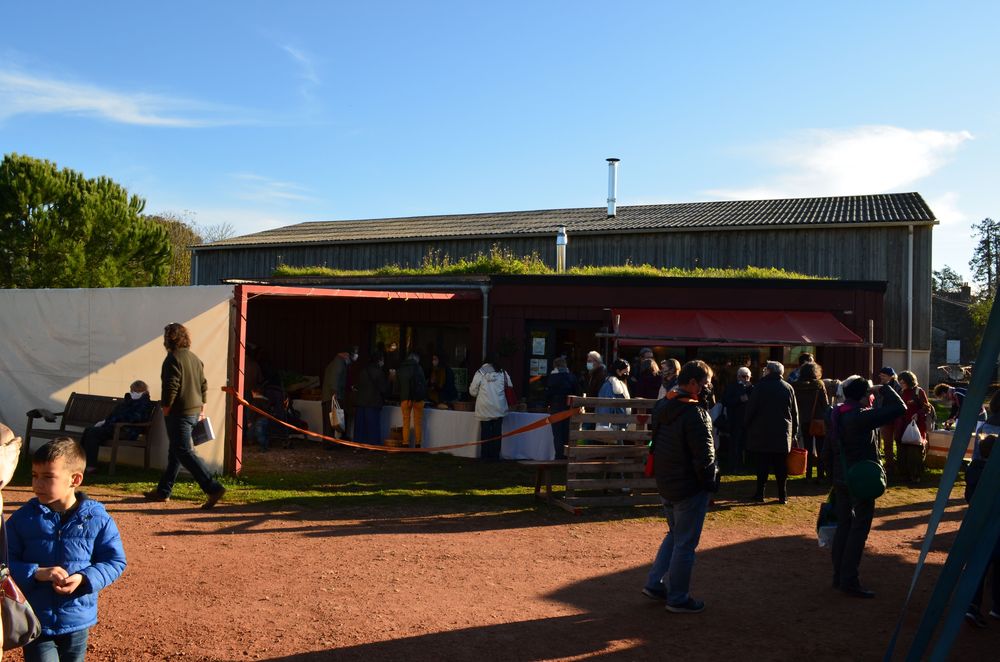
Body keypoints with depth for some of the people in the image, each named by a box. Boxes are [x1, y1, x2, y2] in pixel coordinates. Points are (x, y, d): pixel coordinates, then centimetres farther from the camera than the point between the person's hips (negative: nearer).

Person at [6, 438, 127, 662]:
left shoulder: (97, 519, -9)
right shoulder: (23, 518, -6)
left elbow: (115, 561, -3)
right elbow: (6, 561, -3)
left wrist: (84, 579, -19)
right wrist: (36, 573, -21)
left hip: (78, 621, 1)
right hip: (35, 621, -1)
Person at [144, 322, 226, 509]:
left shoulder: (173, 359, -13)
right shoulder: (195, 358, 14)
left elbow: (171, 388, -20)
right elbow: (204, 385, 17)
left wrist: (166, 410, -10)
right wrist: (202, 408, 22)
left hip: (179, 414, -9)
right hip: (194, 412, 9)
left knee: (185, 453, -9)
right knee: (174, 452, 17)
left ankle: (213, 488, -17)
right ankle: (163, 491, 26)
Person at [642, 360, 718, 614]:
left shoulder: (661, 407, 5)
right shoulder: (695, 413, -22)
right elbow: (704, 456, -21)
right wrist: (711, 483, -8)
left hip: (665, 485, 8)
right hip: (690, 488, -8)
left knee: (674, 534, 24)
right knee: (685, 544, 4)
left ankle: (655, 583, 24)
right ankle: (678, 598, 15)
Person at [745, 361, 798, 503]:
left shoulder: (761, 386, -6)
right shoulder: (788, 388, 4)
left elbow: (751, 408, -7)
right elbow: (795, 412, 9)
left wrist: (747, 424, 6)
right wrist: (794, 431, 16)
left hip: (762, 433, -2)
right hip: (783, 434, 2)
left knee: (762, 465, 3)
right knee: (781, 466, 5)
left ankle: (760, 493, 3)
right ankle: (782, 496, 6)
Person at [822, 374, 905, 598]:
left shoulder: (836, 416, 7)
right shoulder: (861, 417, -20)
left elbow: (827, 452, 14)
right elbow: (898, 408, -19)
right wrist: (886, 390, -3)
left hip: (841, 480, 8)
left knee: (844, 525, 15)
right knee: (859, 529, -2)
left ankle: (839, 575, 22)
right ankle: (849, 580, 0)